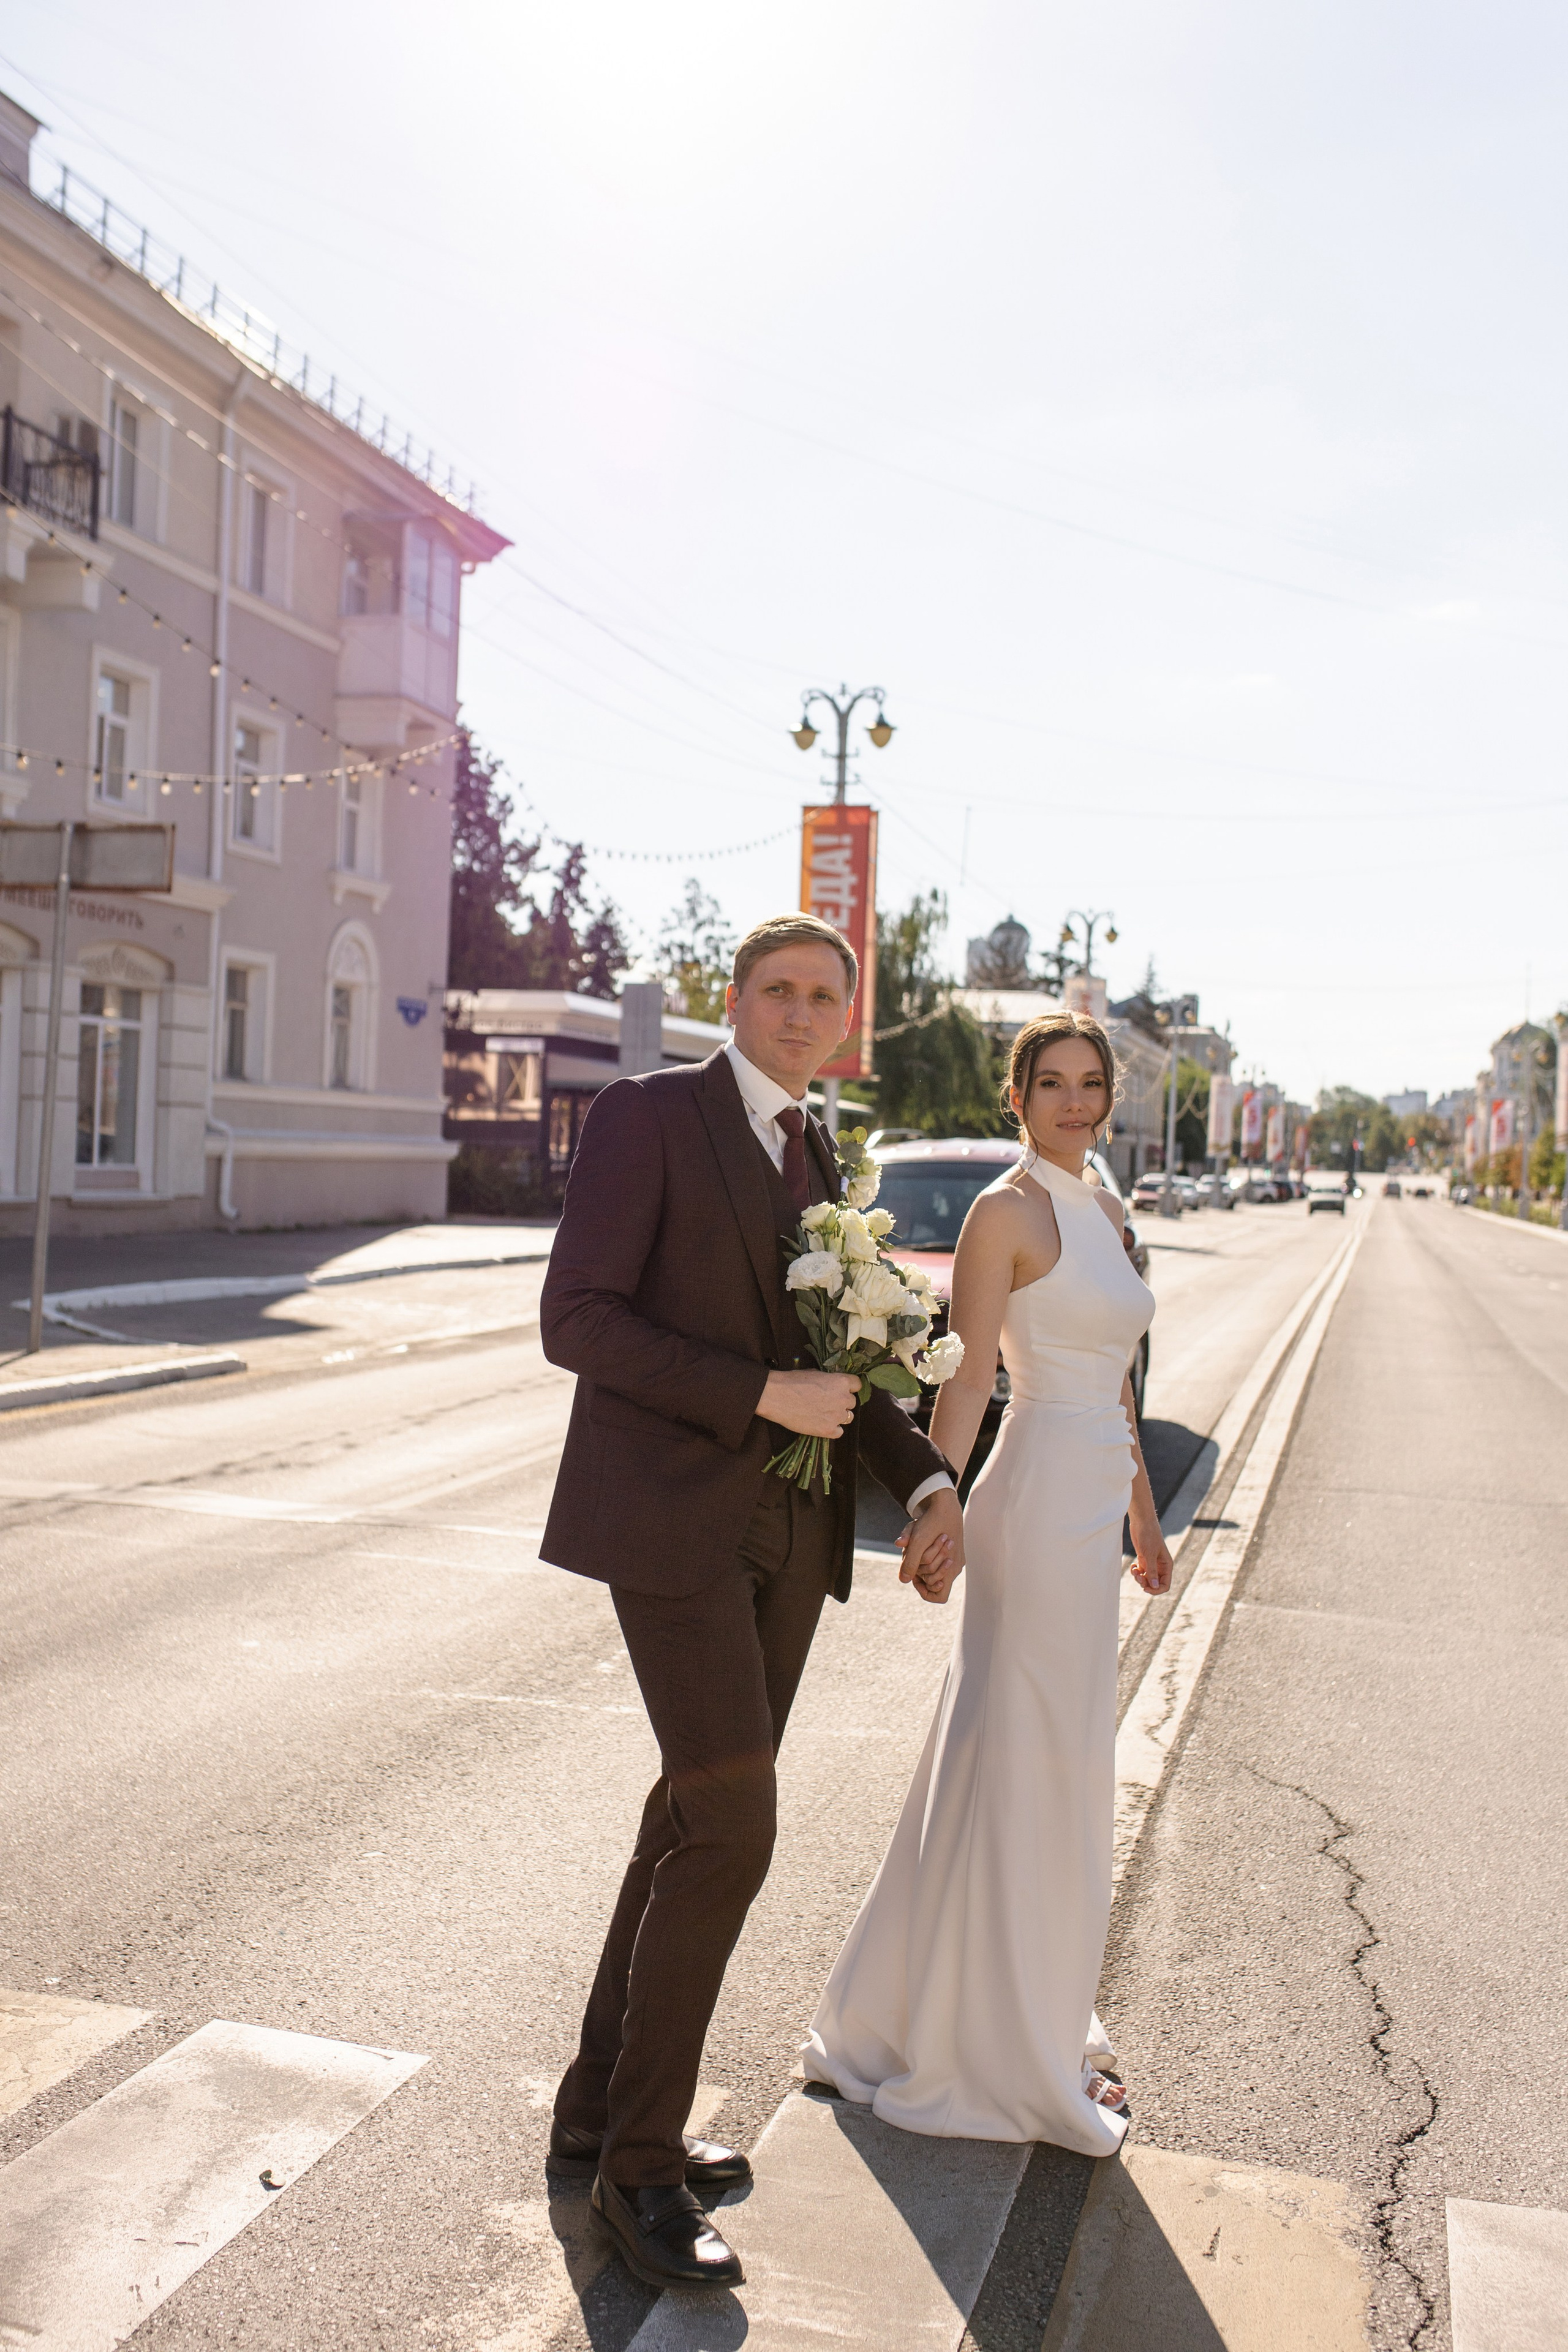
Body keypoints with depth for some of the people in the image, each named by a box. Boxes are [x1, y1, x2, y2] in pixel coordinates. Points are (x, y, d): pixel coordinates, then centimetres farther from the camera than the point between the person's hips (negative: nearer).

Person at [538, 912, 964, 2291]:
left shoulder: (816, 1159, 16)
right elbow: (576, 1319, -15)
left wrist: (929, 1484, 5)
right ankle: (640, 2162, 9)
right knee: (732, 1830, -10)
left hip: (786, 1529, 8)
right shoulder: (646, 1115, -8)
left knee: (701, 1818, 13)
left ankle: (603, 2107, 30)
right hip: (669, 1516, -8)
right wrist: (765, 1395, -19)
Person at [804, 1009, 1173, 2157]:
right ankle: (1012, 2051, 18)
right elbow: (966, 1380, -15)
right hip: (1041, 1501, -9)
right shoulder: (1007, 1210, -11)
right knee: (1030, 1770, 1)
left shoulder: (1104, 1210, 14)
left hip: (1093, 1506, 9)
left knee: (1060, 1762, 18)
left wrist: (1144, 1516, 20)